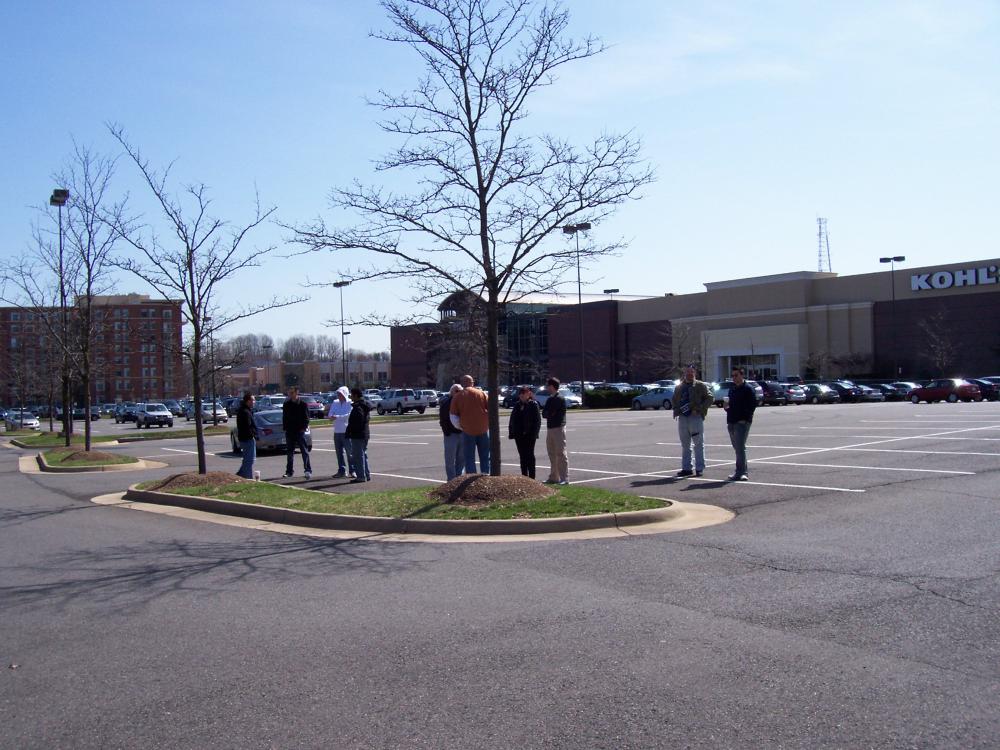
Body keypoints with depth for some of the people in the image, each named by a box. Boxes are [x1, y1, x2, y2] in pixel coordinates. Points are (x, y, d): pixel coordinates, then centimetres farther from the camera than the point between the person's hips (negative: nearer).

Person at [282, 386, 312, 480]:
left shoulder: (303, 404, -1)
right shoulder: (286, 404, 10)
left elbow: (306, 417, -1)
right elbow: (284, 417, 13)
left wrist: (304, 427, -11)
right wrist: (285, 428, 3)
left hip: (299, 431, -4)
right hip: (289, 431, 4)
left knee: (304, 451, -8)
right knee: (290, 452, 10)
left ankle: (308, 470, -10)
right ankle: (289, 471, 18)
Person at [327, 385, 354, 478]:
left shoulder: (350, 403, -5)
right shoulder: (335, 403, 12)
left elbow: (349, 415, -18)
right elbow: (330, 414, 9)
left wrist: (337, 417, -24)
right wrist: (331, 416, -14)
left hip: (346, 431, -6)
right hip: (337, 431, 6)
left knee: (349, 452, -5)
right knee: (339, 452, 9)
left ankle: (352, 471, 0)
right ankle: (342, 470, 17)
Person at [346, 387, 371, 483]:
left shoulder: (357, 408, -17)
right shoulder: (364, 406, 13)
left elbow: (353, 424, -22)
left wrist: (347, 433, -12)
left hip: (357, 436, -10)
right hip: (364, 434, 10)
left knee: (358, 456, -5)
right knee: (363, 455, 16)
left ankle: (361, 476, -5)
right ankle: (367, 475, 20)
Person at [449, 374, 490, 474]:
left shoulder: (457, 396, 1)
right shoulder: (481, 393, 2)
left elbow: (453, 417, 0)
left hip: (468, 431, -1)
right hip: (483, 429, 1)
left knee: (469, 458, 7)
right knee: (485, 457, 11)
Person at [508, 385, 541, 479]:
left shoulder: (533, 404, -5)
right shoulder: (517, 404, 11)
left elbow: (537, 420, -9)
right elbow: (512, 419, 14)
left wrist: (534, 433, -15)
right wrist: (512, 432, 7)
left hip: (529, 435, -6)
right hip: (519, 434, 6)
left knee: (529, 455, -1)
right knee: (522, 456, 10)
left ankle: (531, 477, 5)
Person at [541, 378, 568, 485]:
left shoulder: (560, 399, -10)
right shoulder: (549, 399, 15)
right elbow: (544, 413, 9)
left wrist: (548, 413, 0)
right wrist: (548, 413, -7)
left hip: (558, 428, -9)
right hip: (550, 428, 9)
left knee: (561, 454, -8)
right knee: (552, 454, 12)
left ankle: (564, 478, -7)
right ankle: (554, 477, 19)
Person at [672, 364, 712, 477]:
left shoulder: (700, 386, 1)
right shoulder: (679, 388, 17)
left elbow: (709, 399, -4)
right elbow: (674, 401, 25)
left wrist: (698, 409, -14)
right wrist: (676, 411, 6)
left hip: (696, 417, -5)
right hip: (682, 418, 5)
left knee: (699, 444, -1)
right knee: (685, 445, 10)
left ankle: (699, 468, 3)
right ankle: (686, 468, 16)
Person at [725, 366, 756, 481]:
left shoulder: (748, 389, -6)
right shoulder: (732, 389, 19)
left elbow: (753, 405, -12)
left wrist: (745, 419, -17)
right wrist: (726, 406, 5)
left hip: (742, 423, -8)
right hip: (731, 422, 8)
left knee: (740, 447, -13)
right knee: (737, 448, 10)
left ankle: (740, 472, -14)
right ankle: (743, 471, 16)